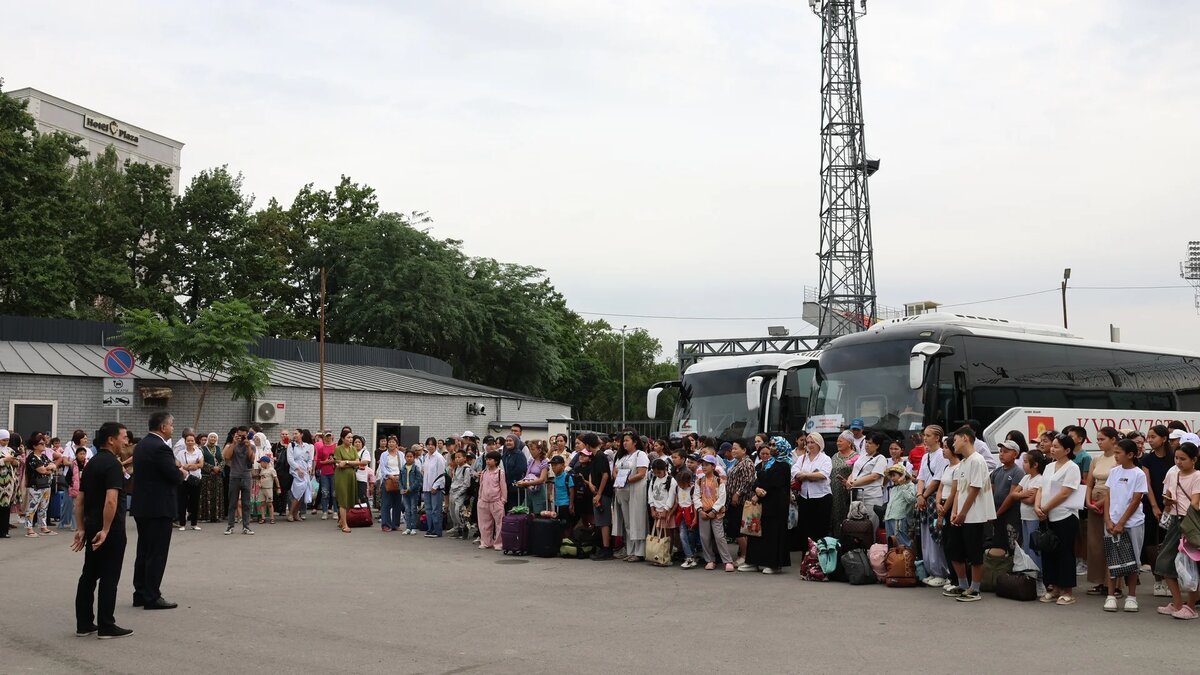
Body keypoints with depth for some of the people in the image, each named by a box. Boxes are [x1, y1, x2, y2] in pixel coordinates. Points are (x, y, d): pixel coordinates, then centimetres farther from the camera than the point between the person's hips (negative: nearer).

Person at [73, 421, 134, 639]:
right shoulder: (112, 464, -15)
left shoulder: (91, 464, 12)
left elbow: (80, 500, 14)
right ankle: (106, 626, 2)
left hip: (92, 526, 9)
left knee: (89, 575, 13)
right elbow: (111, 500, -26)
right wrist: (105, 530, -22)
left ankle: (84, 624, 17)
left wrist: (82, 528, 14)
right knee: (109, 577, -2)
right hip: (110, 529, -8)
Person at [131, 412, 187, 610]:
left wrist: (176, 471, 9)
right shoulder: (160, 447, -19)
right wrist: (182, 472, 3)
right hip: (159, 507, -9)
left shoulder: (140, 445, 11)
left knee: (144, 552, 15)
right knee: (157, 554, -3)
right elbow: (175, 476, -20)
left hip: (141, 506, 10)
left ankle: (140, 594, 21)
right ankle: (152, 597, 0)